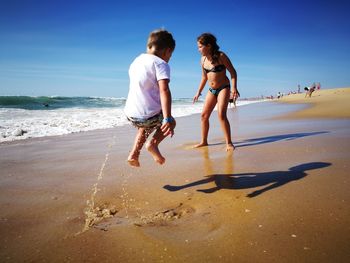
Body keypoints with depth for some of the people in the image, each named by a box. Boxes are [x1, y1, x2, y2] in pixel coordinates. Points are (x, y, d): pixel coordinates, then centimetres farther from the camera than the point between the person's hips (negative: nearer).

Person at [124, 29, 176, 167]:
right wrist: (167, 119, -29)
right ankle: (154, 142, 0)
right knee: (171, 122, 24)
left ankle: (134, 154, 24)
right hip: (150, 115, -6)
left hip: (130, 114, 7)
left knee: (145, 128, 38)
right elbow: (164, 90, -22)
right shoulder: (160, 63, -8)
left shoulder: (136, 61, 14)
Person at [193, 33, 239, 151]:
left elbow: (233, 72, -10)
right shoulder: (203, 59, 4)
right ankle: (204, 141, 15)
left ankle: (229, 143, -10)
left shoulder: (221, 56, -13)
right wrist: (198, 92, 16)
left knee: (221, 114, -19)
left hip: (223, 88, -6)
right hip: (212, 90, 6)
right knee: (204, 115, 2)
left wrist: (234, 88, -22)